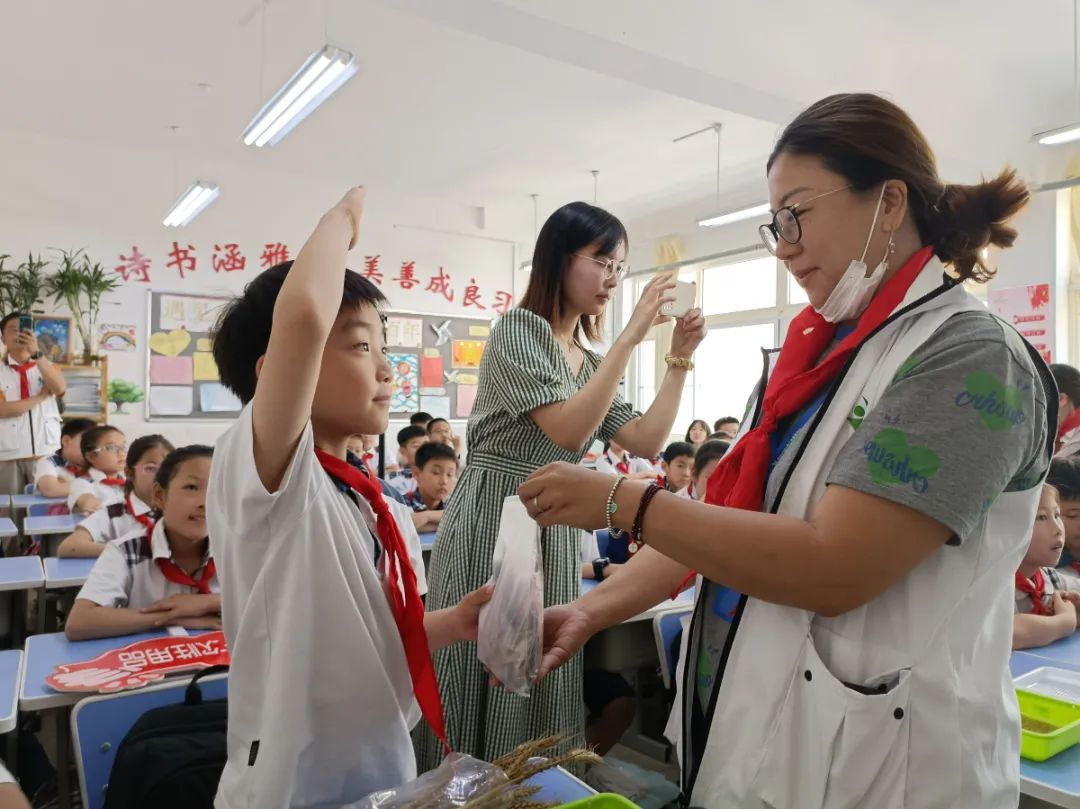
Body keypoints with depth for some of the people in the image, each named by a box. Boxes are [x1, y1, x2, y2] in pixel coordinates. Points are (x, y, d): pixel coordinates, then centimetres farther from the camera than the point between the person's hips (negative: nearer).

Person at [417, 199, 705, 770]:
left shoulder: (590, 361, 15)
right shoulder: (517, 329, -9)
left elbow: (647, 442, 6)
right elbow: (568, 430, -21)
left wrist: (680, 358, 1)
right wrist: (631, 335, -20)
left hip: (556, 533, 7)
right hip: (491, 522, -7)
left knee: (541, 687, 12)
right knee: (478, 683, 1)